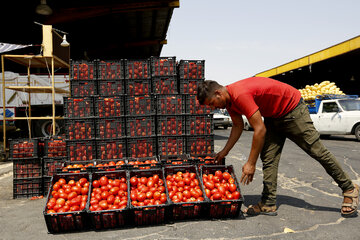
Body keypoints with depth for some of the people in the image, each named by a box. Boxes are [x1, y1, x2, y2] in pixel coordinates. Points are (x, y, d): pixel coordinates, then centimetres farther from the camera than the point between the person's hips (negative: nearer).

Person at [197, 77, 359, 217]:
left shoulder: (240, 94, -34)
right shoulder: (229, 99, -3)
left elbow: (260, 130, -33)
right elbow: (238, 126, 9)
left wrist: (251, 163, -27)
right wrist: (224, 152, 5)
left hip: (293, 109, -9)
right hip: (272, 116, 9)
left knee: (317, 151, 0)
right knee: (268, 158, 0)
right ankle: (268, 204, 3)